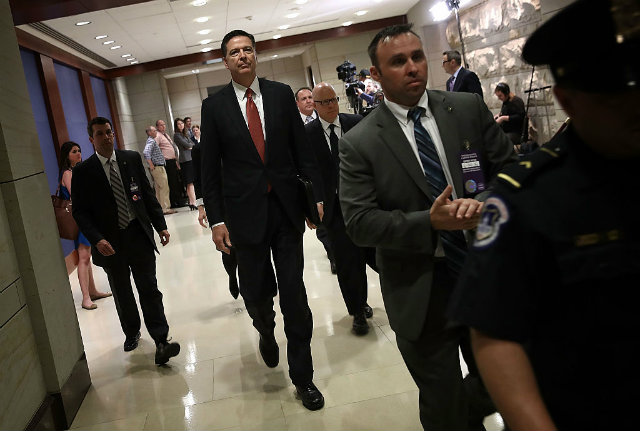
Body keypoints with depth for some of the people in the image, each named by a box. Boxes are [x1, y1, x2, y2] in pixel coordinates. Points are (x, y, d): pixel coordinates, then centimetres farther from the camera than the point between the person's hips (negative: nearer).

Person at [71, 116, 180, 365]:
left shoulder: (132, 159, 3)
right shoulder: (83, 172, -3)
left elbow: (148, 194, 7)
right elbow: (80, 212, -4)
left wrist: (161, 225, 0)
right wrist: (97, 240, -18)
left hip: (139, 235, 0)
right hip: (110, 243, 0)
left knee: (149, 289, -3)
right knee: (122, 293, 16)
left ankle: (161, 341, -1)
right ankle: (132, 333, 36)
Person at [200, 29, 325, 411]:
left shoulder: (282, 94, 4)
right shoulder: (214, 106, 2)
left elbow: (303, 150, 4)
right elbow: (210, 168, 2)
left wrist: (318, 194, -4)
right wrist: (216, 219, -3)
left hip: (287, 208, 0)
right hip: (245, 214, 0)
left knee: (295, 295, 3)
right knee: (256, 292, 9)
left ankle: (302, 377, 19)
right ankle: (266, 332, 47)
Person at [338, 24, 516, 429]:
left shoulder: (470, 108, 0)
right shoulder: (359, 143, -8)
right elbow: (360, 223, -13)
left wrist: (485, 203, -19)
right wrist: (430, 223, -25)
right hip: (422, 296, -3)